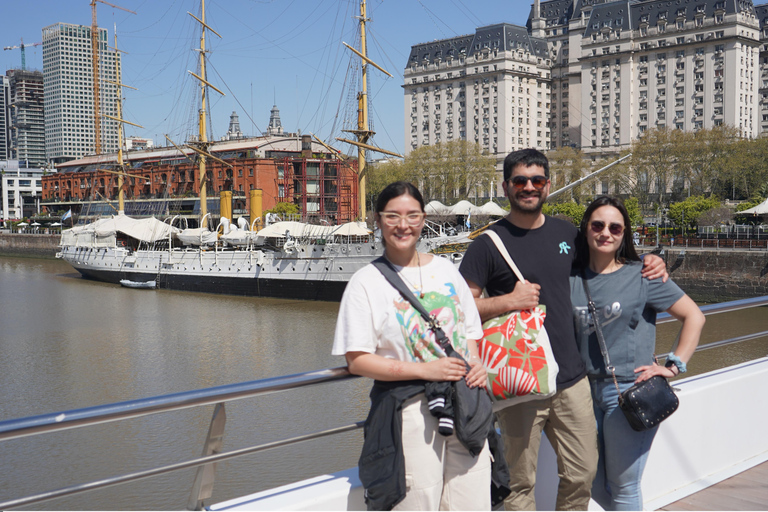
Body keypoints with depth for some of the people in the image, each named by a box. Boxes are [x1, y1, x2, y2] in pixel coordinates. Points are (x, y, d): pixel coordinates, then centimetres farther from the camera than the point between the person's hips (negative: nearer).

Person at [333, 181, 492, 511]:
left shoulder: (446, 270, 13)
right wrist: (424, 370, -15)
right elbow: (357, 360, -8)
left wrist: (476, 365, -2)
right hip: (409, 413, -4)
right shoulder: (366, 282, -3)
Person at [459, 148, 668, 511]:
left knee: (582, 474, 13)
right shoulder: (489, 243, -5)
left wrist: (647, 263, 12)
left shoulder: (566, 233, 10)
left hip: (572, 376, 5)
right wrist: (510, 301, -18)